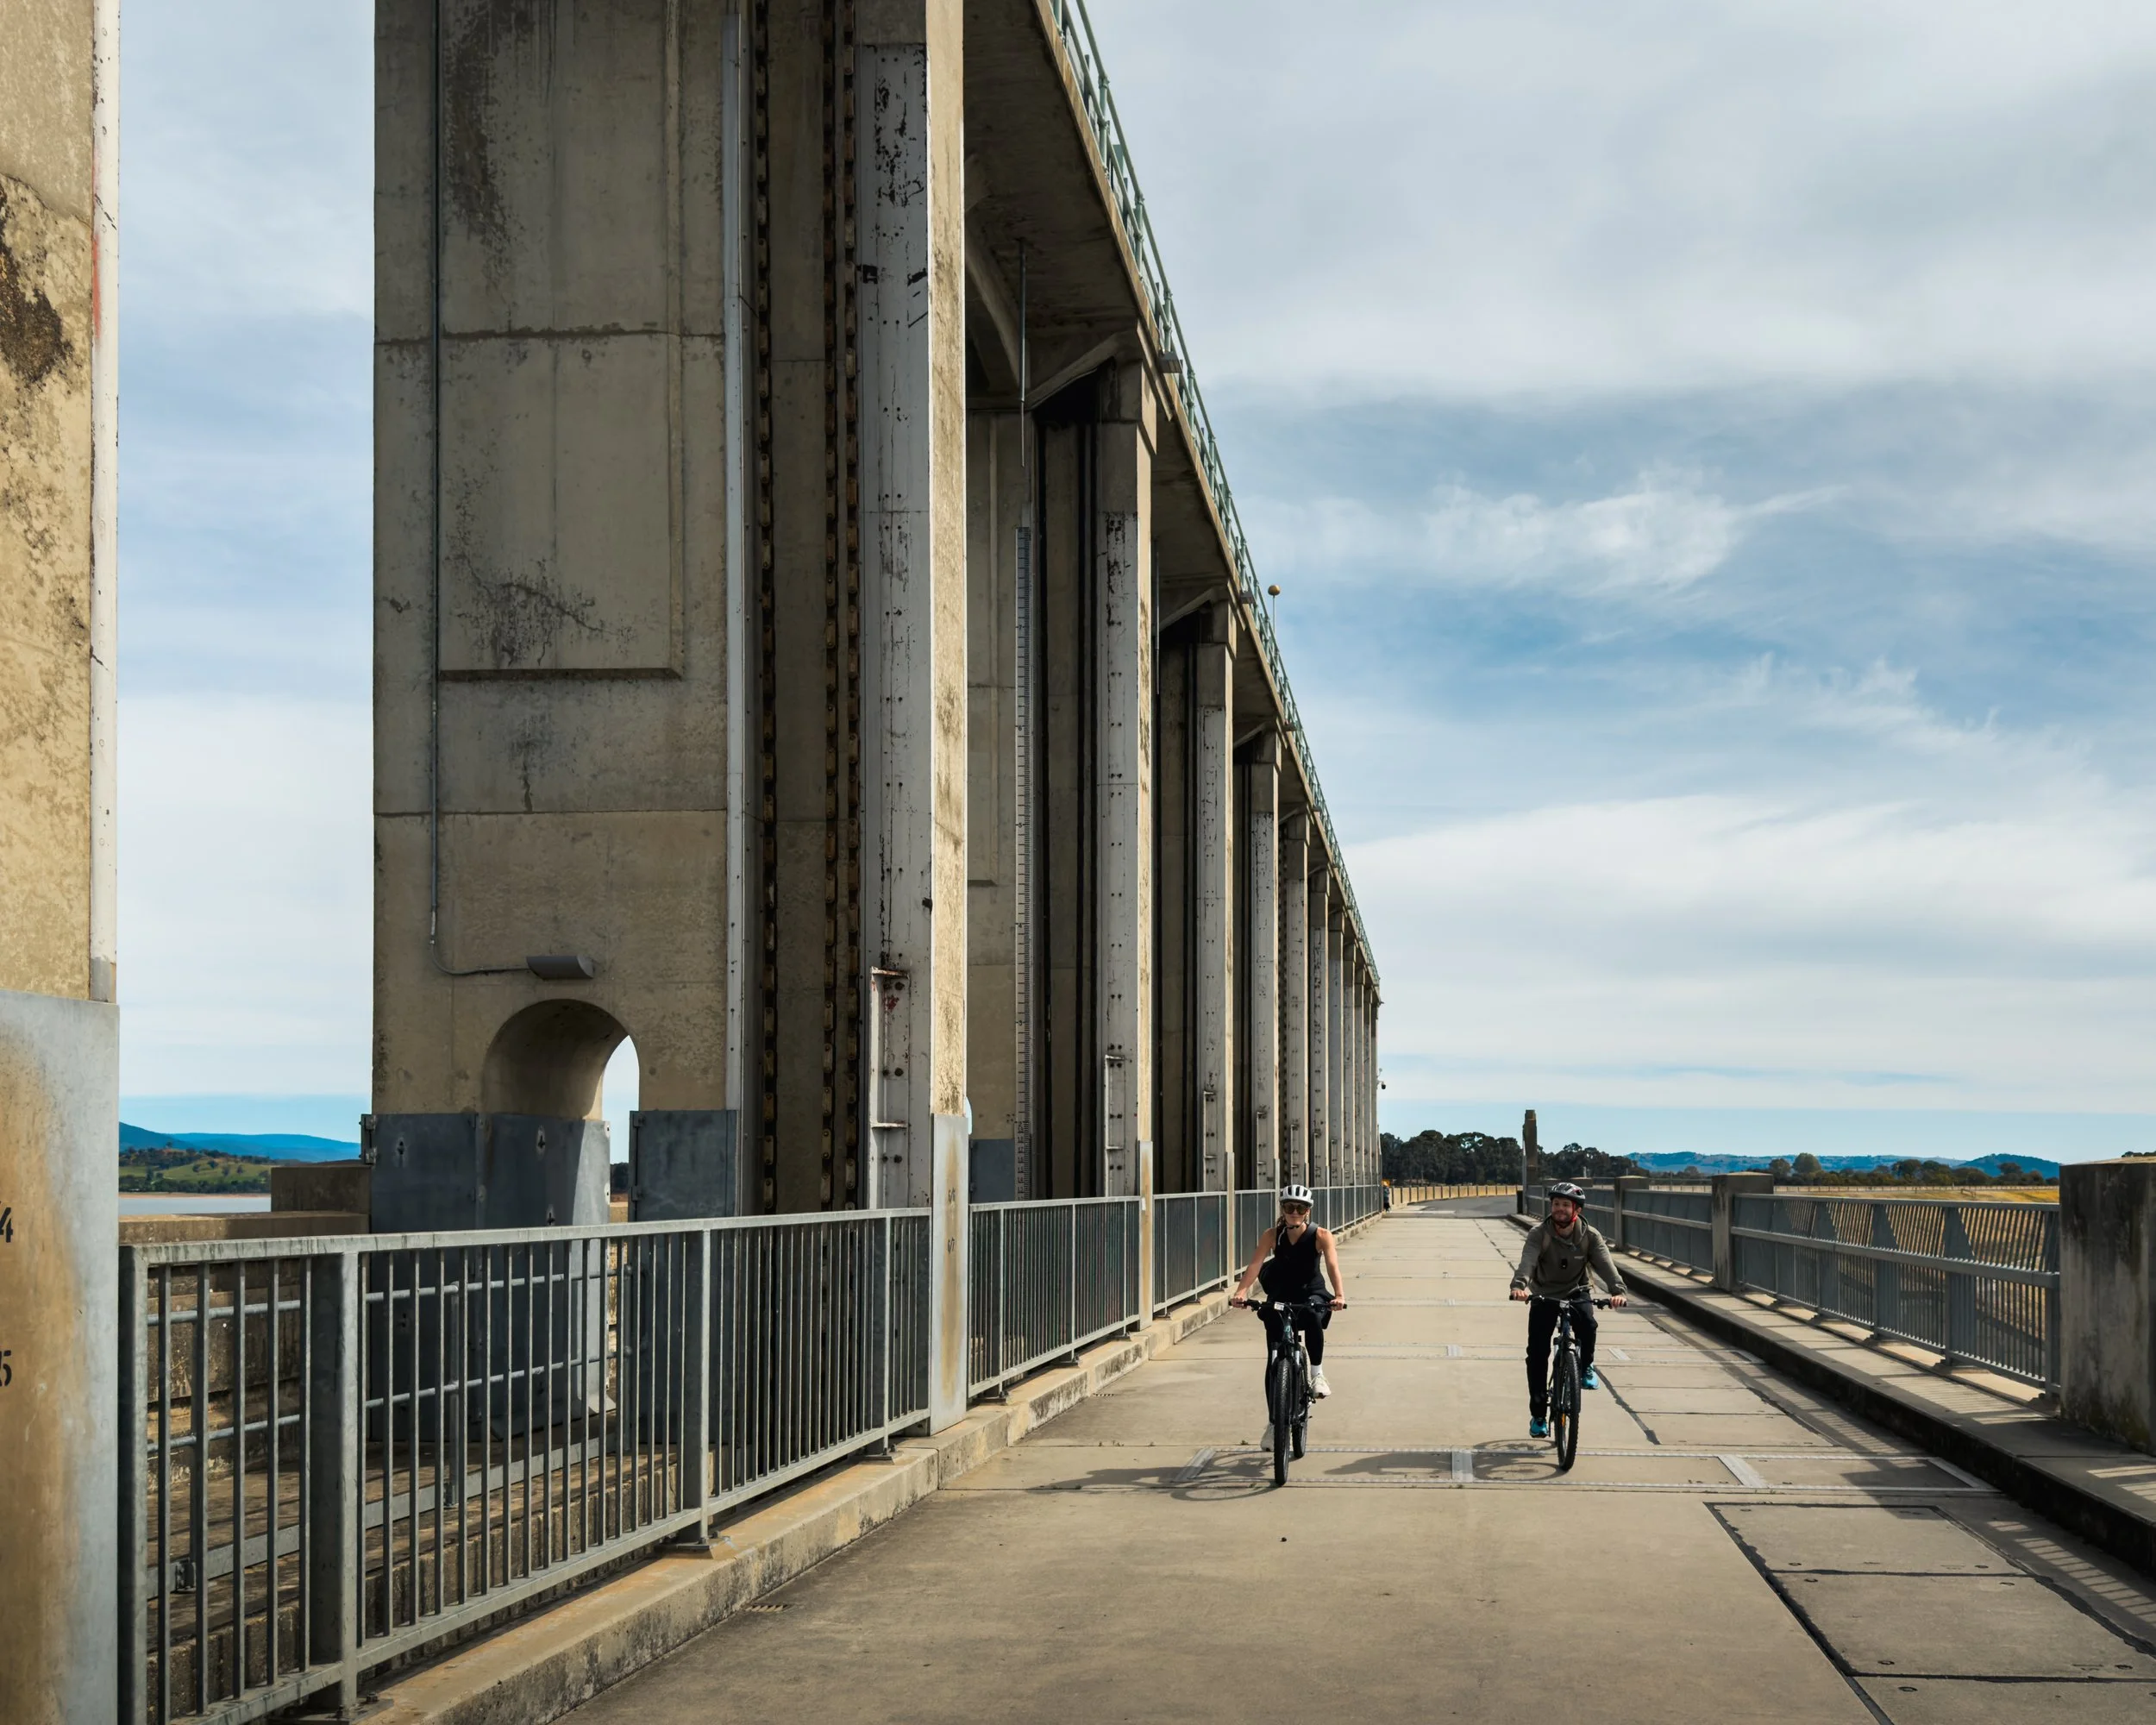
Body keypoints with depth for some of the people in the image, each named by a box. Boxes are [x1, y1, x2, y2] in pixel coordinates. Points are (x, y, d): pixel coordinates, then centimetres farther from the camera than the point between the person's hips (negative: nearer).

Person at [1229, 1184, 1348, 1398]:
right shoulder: (1272, 1235, -11)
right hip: (1282, 1293, 2)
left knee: (1313, 1317, -33)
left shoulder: (1321, 1236, -15)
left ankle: (1317, 1374, -19)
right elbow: (1255, 1264, -21)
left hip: (1311, 1292, -2)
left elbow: (1333, 1266, -27)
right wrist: (1241, 1292, -38)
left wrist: (1339, 1295, -45)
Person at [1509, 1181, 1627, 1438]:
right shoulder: (1539, 1233, -17)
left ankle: (1586, 1366, -2)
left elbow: (1605, 1263, -27)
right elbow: (1528, 1260, -34)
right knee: (1537, 1354, -5)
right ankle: (1538, 1415, 7)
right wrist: (1519, 1285, -55)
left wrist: (1617, 1290, -46)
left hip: (1577, 1293, 0)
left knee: (1587, 1324, -33)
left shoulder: (1589, 1235, -13)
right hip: (1544, 1295, 0)